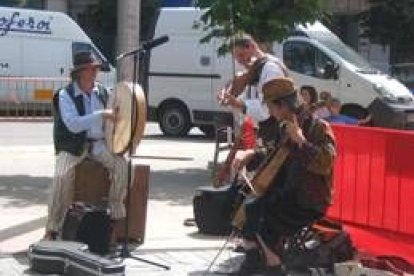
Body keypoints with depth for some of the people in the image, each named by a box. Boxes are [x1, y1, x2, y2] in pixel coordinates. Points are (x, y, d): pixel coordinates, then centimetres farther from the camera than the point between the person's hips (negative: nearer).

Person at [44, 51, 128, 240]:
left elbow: (111, 116, 23)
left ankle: (115, 211, -7)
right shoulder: (65, 95, -7)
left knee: (121, 164, -23)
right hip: (73, 145, -4)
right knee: (62, 175, -28)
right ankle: (52, 228, -16)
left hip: (98, 142, 4)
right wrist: (102, 115, -27)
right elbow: (73, 125, -21)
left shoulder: (102, 92, 8)